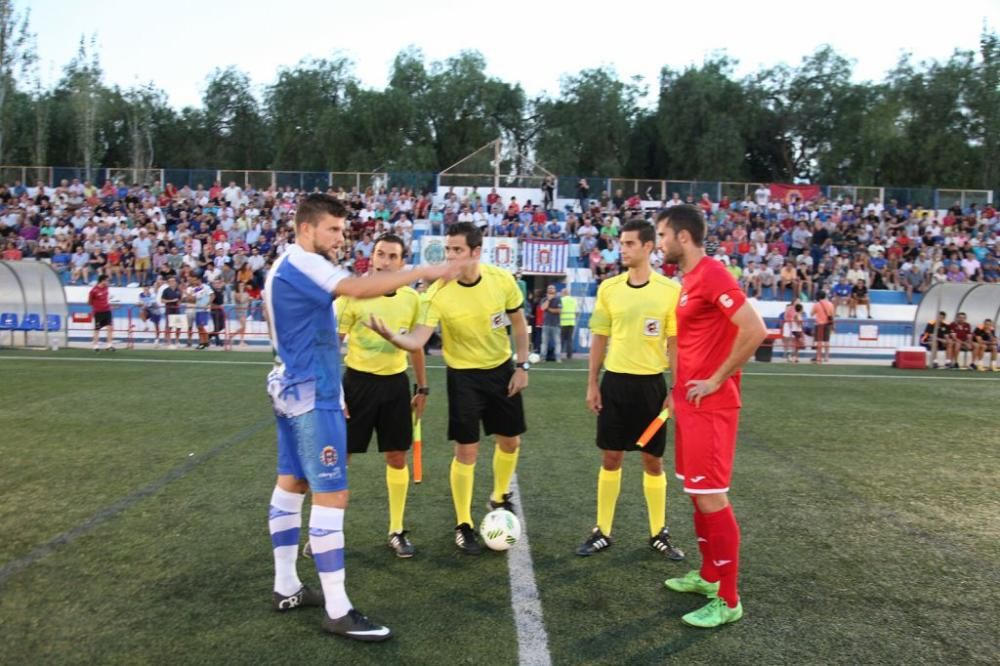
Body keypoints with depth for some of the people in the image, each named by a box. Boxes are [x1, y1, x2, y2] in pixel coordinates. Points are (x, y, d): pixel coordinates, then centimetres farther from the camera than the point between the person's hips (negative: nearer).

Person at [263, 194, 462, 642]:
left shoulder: (284, 266, 15)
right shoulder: (302, 264, -17)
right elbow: (359, 288, -34)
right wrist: (425, 272, -33)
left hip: (291, 389, 11)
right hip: (312, 396, -11)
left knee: (291, 484, 14)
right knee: (332, 495, -8)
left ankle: (286, 588, 25)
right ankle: (338, 611, -2)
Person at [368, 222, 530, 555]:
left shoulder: (502, 279, -13)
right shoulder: (438, 293, -21)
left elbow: (519, 323, 2)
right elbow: (417, 341, -27)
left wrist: (522, 366, -1)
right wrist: (390, 335, -48)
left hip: (502, 369, 3)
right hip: (464, 375, -3)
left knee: (510, 442, 14)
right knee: (466, 451, -2)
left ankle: (499, 498, 43)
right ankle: (464, 526, 16)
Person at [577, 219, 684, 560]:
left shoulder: (670, 290, -5)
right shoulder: (608, 288, 1)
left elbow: (675, 343, -1)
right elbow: (599, 338, 7)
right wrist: (592, 383, 4)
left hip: (651, 383, -1)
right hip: (615, 381, 2)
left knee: (653, 460, 8)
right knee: (610, 458, 7)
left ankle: (659, 533, 24)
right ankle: (603, 531, 20)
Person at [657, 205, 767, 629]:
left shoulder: (711, 275, -16)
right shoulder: (690, 279, 14)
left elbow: (754, 330, -25)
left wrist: (717, 380, -18)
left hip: (710, 407, -10)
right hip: (691, 403, 10)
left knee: (711, 499, -4)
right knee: (698, 493, 17)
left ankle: (728, 601, 9)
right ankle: (708, 575, 32)